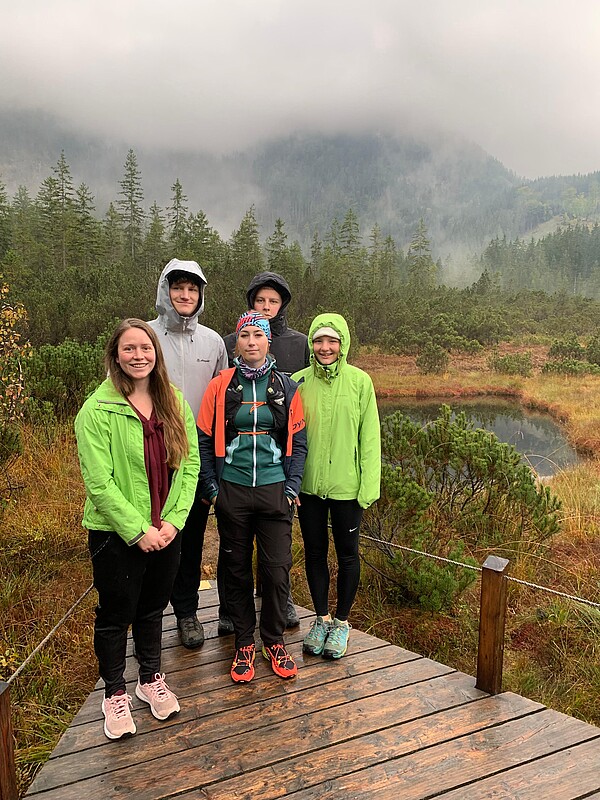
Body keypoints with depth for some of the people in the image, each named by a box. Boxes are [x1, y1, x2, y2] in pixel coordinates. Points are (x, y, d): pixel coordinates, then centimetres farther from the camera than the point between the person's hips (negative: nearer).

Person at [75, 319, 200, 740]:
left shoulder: (174, 403, 0)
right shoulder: (97, 411, -14)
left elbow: (190, 464, -1)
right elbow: (99, 483, -16)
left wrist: (173, 519, -10)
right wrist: (137, 530, -17)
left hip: (166, 531, 4)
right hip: (116, 534, -4)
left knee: (153, 607, 21)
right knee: (116, 615, 13)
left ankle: (152, 679, 43)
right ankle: (115, 694, 36)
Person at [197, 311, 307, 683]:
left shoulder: (286, 387, 3)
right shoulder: (220, 386, 0)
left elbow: (298, 442, 6)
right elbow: (205, 440, 3)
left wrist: (292, 486, -2)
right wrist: (211, 488, -2)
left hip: (274, 491, 0)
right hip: (232, 491, 0)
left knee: (277, 569, 4)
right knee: (237, 570, 10)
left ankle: (274, 640, 27)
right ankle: (245, 643, 29)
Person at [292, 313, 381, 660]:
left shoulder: (360, 381, -6)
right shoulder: (299, 381, -1)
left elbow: (370, 437, -5)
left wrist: (369, 486, -9)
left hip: (347, 486, -2)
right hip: (308, 486, 2)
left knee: (347, 554, 12)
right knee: (315, 552, 15)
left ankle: (342, 622, 32)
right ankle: (322, 618, 35)